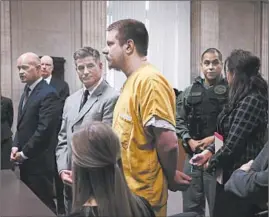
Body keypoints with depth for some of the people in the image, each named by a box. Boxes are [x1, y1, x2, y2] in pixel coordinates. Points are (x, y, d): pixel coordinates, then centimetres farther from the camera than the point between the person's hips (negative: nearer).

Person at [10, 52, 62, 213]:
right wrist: (16, 146, 2)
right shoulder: (27, 92, 15)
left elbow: (44, 130, -22)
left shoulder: (48, 94, -16)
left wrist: (24, 154, -13)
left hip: (39, 162, -8)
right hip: (26, 162, 9)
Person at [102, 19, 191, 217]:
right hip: (127, 192, 8)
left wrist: (171, 177, -8)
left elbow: (168, 143, -24)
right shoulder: (132, 81, 10)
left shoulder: (149, 80, -20)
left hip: (141, 197, -8)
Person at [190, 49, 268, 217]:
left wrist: (212, 163, -8)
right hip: (230, 172, 9)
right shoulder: (241, 99, 11)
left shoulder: (252, 101, -21)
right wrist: (209, 152, 1)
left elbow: (234, 144, -23)